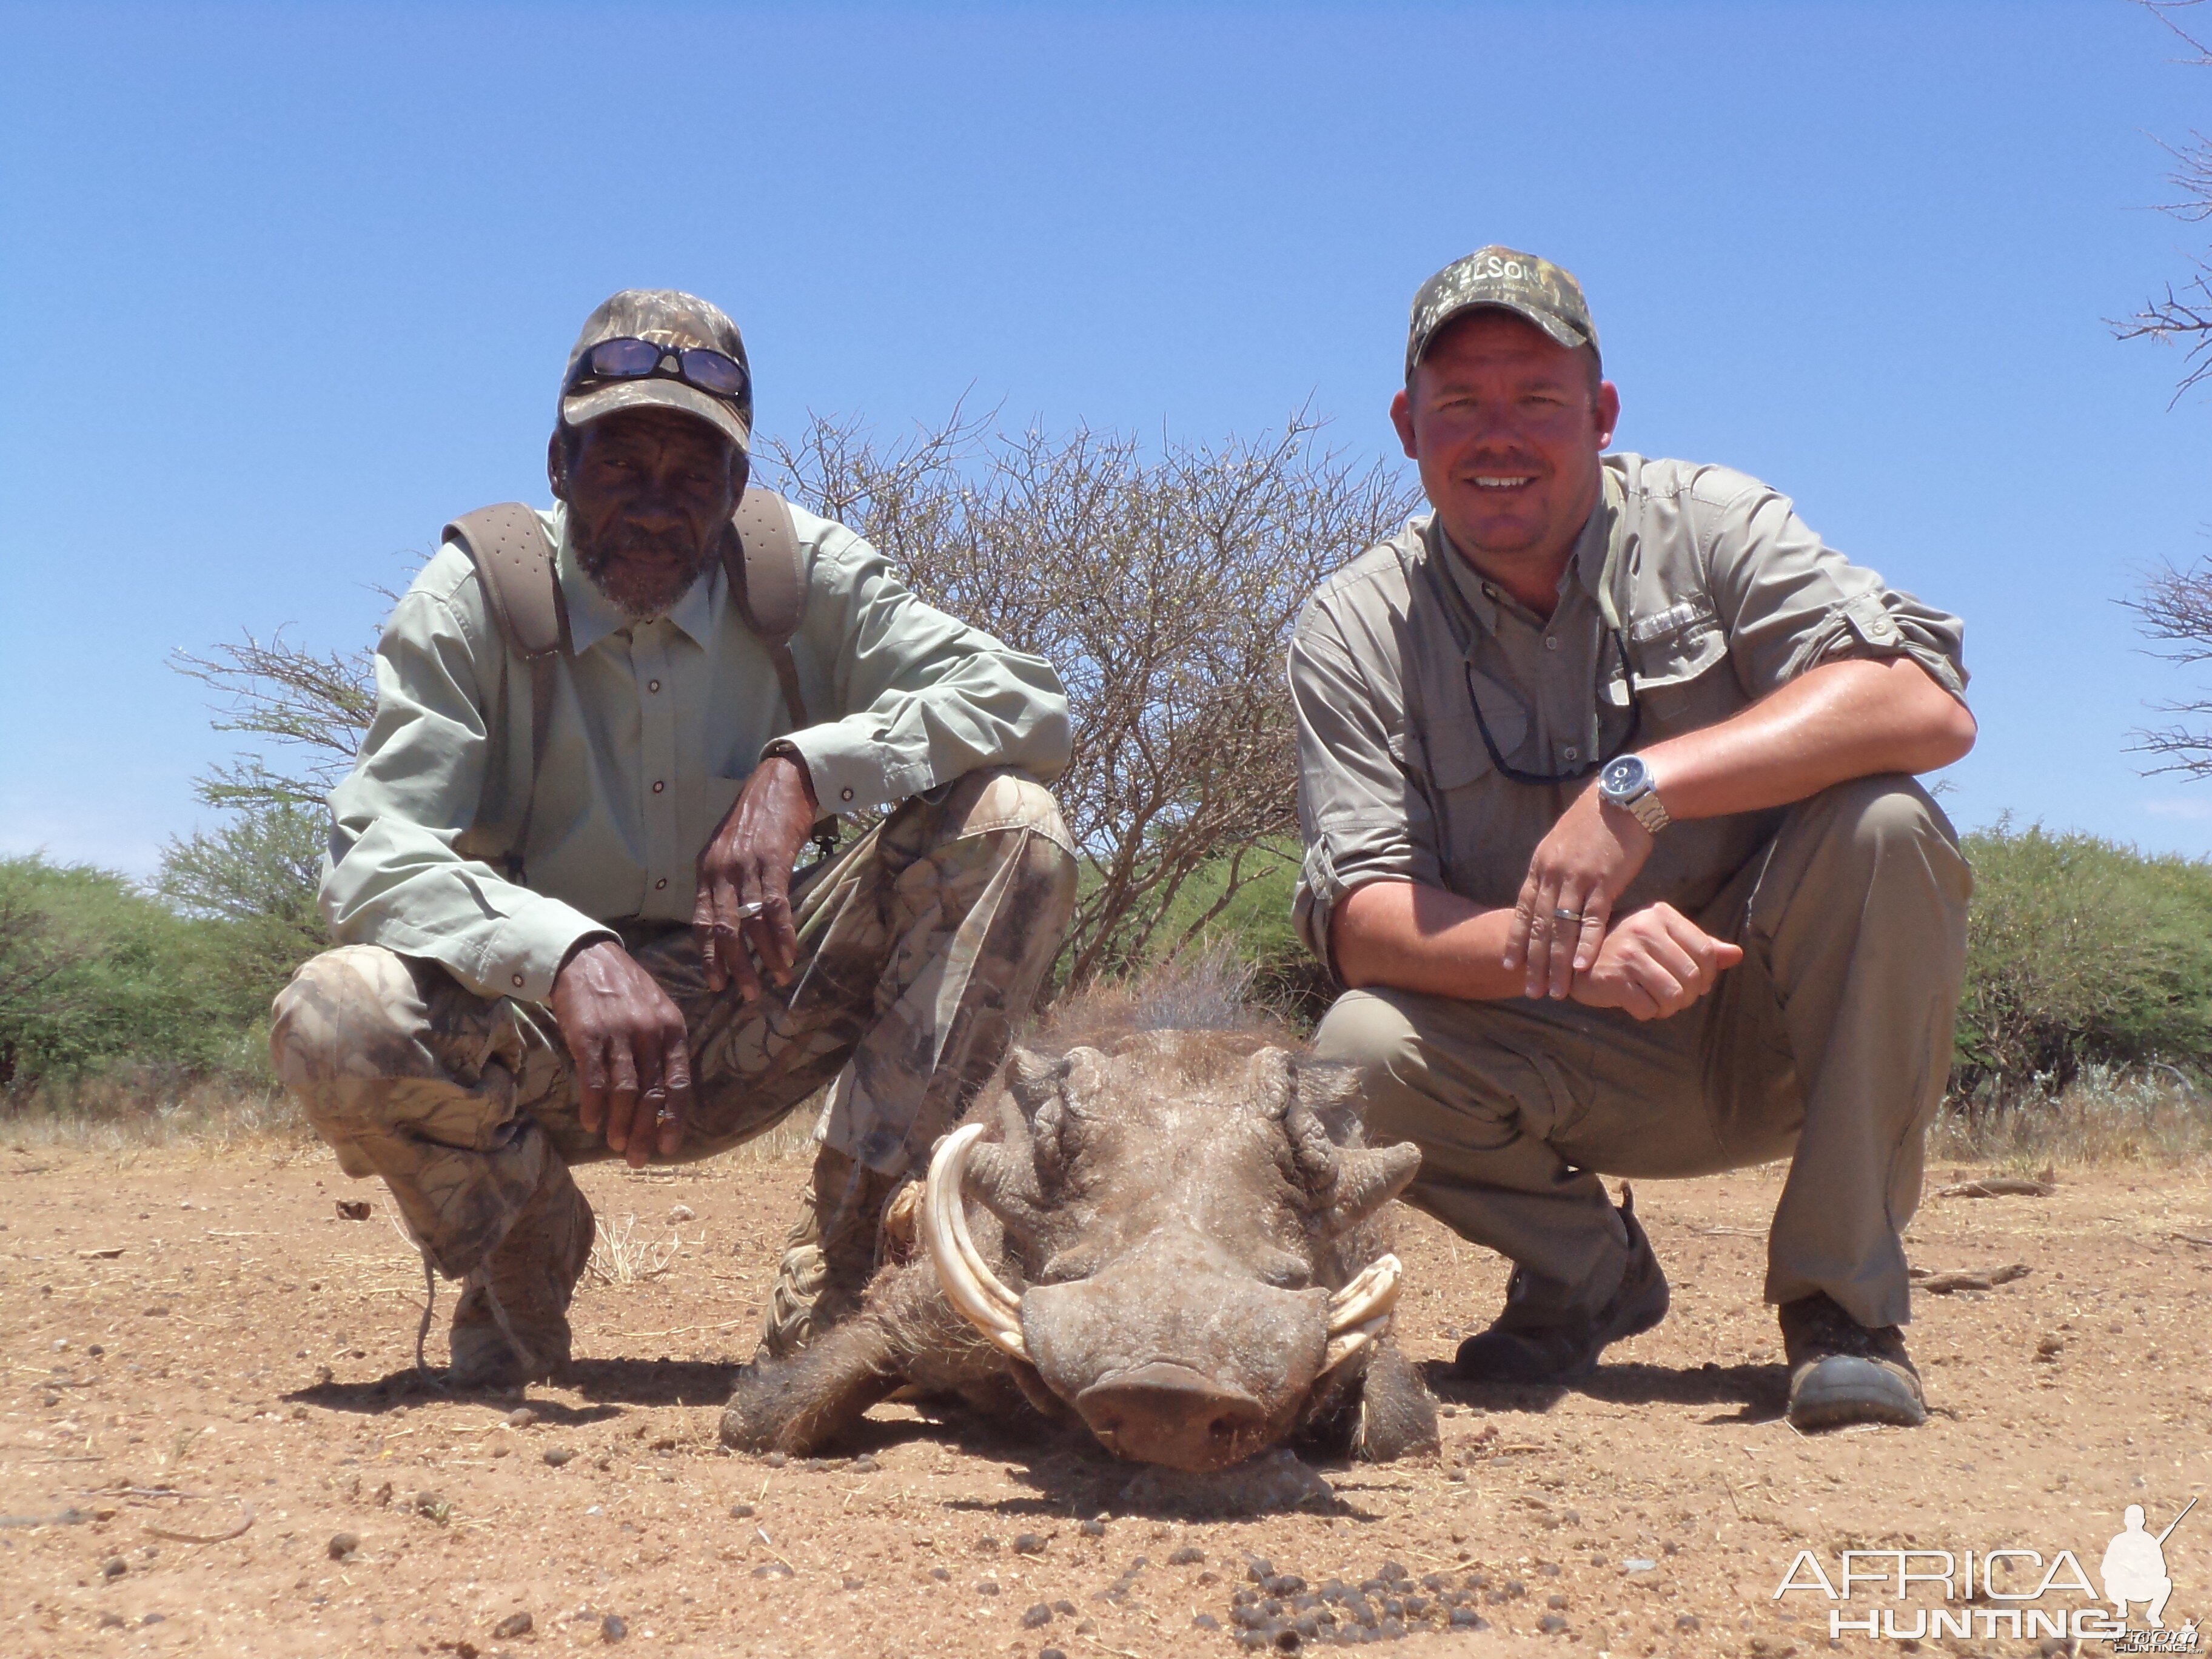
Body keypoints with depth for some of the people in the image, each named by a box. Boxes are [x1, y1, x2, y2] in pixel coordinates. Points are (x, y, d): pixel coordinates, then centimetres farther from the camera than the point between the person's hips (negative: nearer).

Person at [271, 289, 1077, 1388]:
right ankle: (525, 1242, 1)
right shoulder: (473, 596, -11)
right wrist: (567, 957, -40)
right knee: (335, 1020, -33)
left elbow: (1027, 702, -15)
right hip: (538, 1031, -1)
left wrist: (803, 769, -30)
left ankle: (843, 1248, -13)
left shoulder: (805, 574, -6)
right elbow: (374, 862, -21)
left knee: (1009, 823, -19)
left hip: (751, 1028, 2)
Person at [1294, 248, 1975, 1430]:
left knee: (1882, 826, -28)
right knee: (1359, 1052, -27)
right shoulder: (1354, 630, -5)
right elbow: (1360, 920, -15)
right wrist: (1572, 949, -34)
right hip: (1569, 1063, 1)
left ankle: (1843, 1305, -13)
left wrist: (1641, 787, -32)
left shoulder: (1704, 525, -7)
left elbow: (1930, 705, -22)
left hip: (1771, 1027, 0)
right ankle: (1587, 1273, 5)